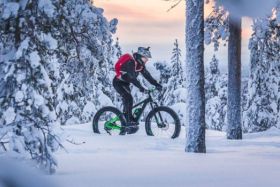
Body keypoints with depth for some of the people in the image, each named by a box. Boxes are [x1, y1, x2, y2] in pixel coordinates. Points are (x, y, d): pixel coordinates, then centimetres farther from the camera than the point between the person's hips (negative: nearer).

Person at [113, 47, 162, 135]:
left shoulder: (140, 64, -1)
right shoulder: (131, 62, -28)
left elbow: (147, 75, -3)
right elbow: (132, 77, -37)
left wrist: (157, 84, -14)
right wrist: (141, 87, -45)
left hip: (125, 83, 9)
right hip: (118, 82, -9)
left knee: (127, 102, 6)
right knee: (129, 99, -25)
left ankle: (124, 128, 10)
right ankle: (130, 122, -27)